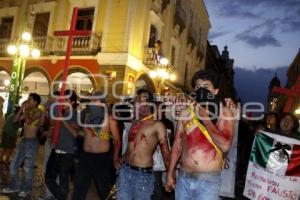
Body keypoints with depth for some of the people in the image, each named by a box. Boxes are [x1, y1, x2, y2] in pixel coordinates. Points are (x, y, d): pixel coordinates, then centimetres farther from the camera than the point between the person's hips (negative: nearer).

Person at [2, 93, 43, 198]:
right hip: (23, 141, 8)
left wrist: (26, 109, -13)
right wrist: (21, 109, 2)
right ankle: (14, 186, 27)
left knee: (28, 167, 0)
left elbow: (28, 121, -24)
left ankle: (26, 189, 17)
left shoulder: (38, 112, -9)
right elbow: (15, 120, 9)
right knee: (14, 164, 12)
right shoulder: (27, 112, 13)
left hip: (32, 142, -8)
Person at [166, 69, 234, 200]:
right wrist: (170, 174, 8)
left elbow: (225, 146, -15)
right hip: (183, 178, 3)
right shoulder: (186, 113, 2)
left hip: (208, 180, -2)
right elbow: (177, 145, 7)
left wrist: (206, 119, -14)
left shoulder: (224, 113, -4)